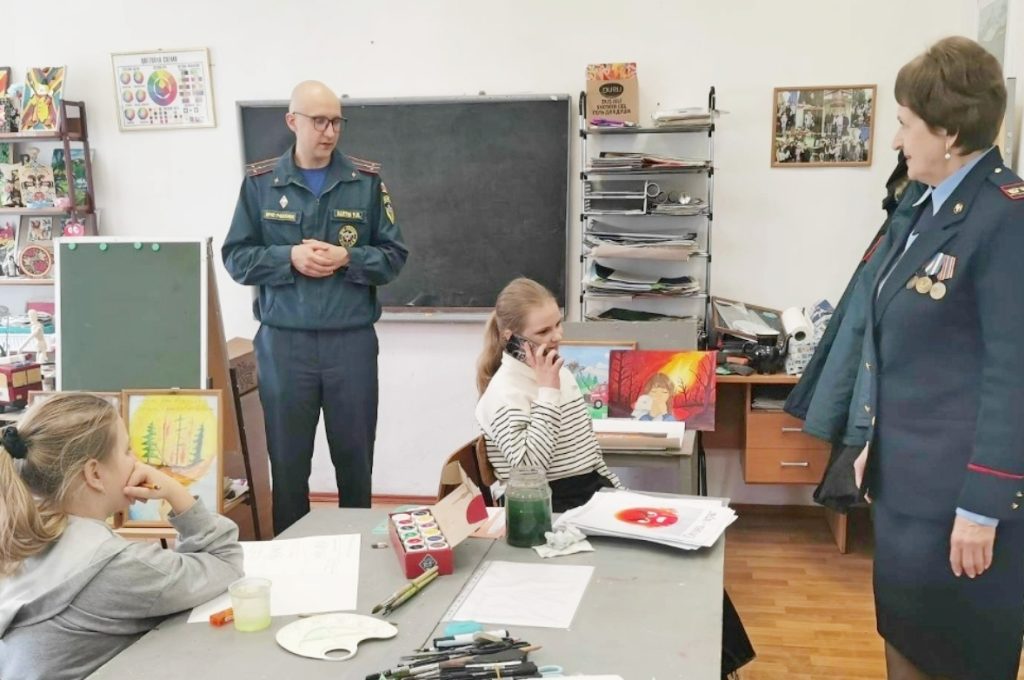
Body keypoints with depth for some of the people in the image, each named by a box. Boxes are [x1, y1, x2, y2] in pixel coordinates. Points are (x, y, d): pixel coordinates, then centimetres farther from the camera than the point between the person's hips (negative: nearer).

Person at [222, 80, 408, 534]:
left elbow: (393, 255, 3)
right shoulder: (260, 181, 3)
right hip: (284, 341, 0)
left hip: (352, 340, 0)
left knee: (355, 455, 11)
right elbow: (236, 258, 2)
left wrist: (347, 258, -14)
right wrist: (289, 258, -14)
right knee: (287, 458, 10)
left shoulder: (367, 181, 3)